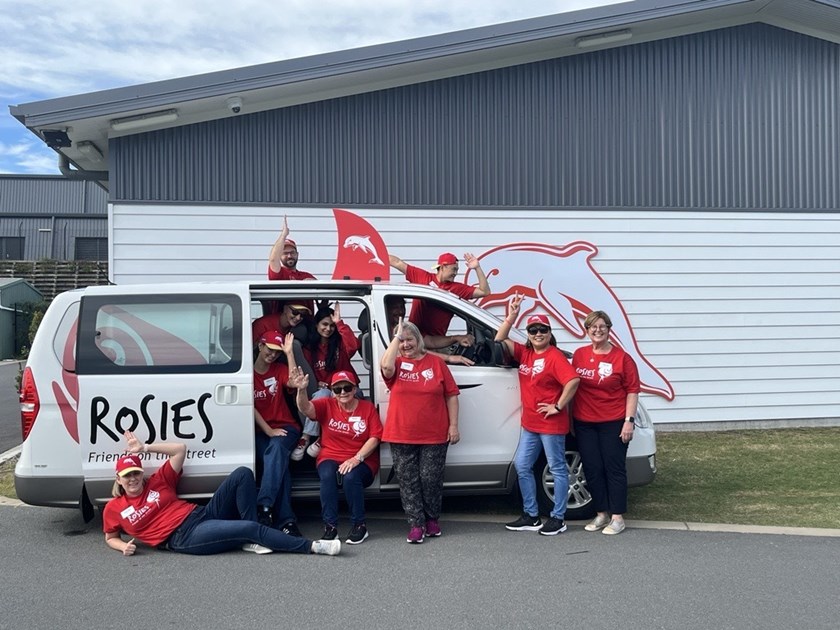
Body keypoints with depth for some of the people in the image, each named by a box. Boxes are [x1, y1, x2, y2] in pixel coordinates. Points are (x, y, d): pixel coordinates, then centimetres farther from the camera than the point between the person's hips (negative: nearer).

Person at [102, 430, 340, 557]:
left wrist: (144, 448, 8)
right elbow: (111, 537, 23)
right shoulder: (113, 508, 9)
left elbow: (180, 449, 13)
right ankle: (312, 546, -24)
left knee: (243, 474, -15)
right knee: (251, 527, -27)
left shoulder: (157, 482, 14)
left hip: (202, 515, 6)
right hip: (185, 538, -5)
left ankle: (251, 540, -15)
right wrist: (124, 547, 0)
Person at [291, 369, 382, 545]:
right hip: (330, 458, 1)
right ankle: (330, 526, -22)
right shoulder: (327, 405, 4)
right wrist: (301, 390, -37)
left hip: (361, 461, -1)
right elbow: (306, 409, -16)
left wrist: (356, 458, -19)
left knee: (350, 477, -33)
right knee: (327, 476, -32)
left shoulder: (368, 408, 2)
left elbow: (374, 438, -6)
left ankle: (360, 525, -15)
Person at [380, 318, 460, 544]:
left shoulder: (436, 362, 4)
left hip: (434, 436, -1)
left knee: (431, 479, 4)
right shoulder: (397, 363, 5)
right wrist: (396, 337, -14)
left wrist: (453, 425, -3)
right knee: (408, 481, 3)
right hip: (401, 436, 1)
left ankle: (432, 520, 23)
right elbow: (386, 367, -21)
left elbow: (451, 395, 4)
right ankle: (416, 525, 12)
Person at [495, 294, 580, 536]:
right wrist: (512, 316, -4)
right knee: (522, 467, 12)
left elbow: (573, 380, -26)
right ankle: (531, 516, 23)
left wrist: (558, 406, -19)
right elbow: (500, 339, 7)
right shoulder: (524, 353, 6)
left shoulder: (555, 356, -14)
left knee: (557, 469, 4)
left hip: (552, 424, -8)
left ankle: (558, 518, 13)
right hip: (529, 423, 8)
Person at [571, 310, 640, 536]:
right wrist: (571, 418, 12)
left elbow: (632, 390, -5)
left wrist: (629, 420, -12)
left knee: (614, 468, 2)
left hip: (613, 423, -4)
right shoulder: (579, 355, 6)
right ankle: (601, 514, 21)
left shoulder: (622, 358, -5)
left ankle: (617, 517, 10)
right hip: (584, 423, 4)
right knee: (592, 469, 8)